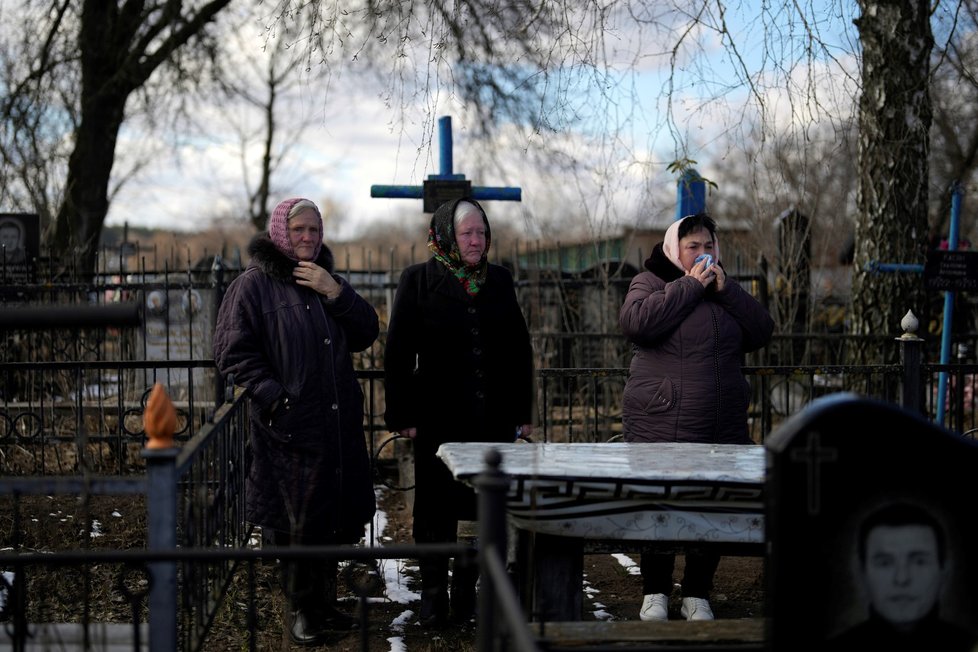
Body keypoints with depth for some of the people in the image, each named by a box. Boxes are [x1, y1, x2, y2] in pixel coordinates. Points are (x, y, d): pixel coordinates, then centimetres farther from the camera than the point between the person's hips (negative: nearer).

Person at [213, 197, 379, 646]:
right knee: (295, 521, -2)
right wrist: (273, 396, -17)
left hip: (339, 424, 6)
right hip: (289, 426, -6)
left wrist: (336, 293, -7)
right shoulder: (253, 285, -4)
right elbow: (234, 352, -8)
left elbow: (366, 334, 7)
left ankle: (324, 603, 25)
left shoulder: (328, 281, 15)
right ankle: (302, 610, 12)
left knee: (334, 518, 11)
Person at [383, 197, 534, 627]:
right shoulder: (418, 281, 0)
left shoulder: (499, 281, 10)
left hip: (493, 420, 3)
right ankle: (433, 594, 15)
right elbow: (398, 353, -3)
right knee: (436, 509, 4)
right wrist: (402, 415, -8)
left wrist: (522, 412, 8)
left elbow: (520, 350, 12)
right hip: (438, 420, -3)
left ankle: (467, 590, 17)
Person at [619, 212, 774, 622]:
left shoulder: (725, 291, 19)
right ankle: (655, 593, 16)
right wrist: (689, 287, -14)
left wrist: (726, 291, -4)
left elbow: (761, 333, 6)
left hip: (722, 431, 5)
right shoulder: (649, 282, 3)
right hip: (660, 429, -5)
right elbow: (636, 322, -20)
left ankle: (697, 595, 19)